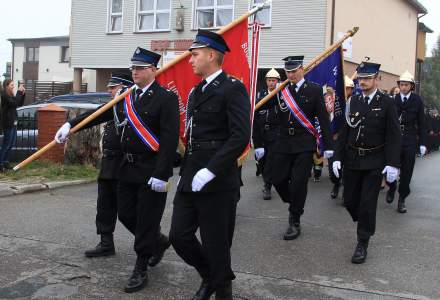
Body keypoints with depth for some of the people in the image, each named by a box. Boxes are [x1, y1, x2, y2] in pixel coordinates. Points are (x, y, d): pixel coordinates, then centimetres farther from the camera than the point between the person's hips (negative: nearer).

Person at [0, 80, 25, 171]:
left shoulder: (11, 95, 11)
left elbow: (20, 104, 14)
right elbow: (14, 103, -27)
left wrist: (23, 93, 2)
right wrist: (19, 92, -22)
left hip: (13, 123, 9)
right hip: (7, 123, -9)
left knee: (11, 144, 13)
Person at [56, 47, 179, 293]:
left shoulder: (166, 98, -12)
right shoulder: (127, 97, 11)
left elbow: (170, 139, -18)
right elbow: (101, 114, 17)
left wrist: (161, 174, -22)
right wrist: (71, 125, 10)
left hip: (152, 171, -7)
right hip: (128, 169, 8)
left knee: (146, 220, 1)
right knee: (125, 214, 15)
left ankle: (141, 271, 15)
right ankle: (157, 242, 37)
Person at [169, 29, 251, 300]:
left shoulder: (233, 89, -10)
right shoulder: (196, 91, 16)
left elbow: (240, 137, -19)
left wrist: (210, 171, -22)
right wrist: (186, 171, 14)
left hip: (218, 181, -8)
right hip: (191, 179, 8)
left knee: (216, 244, 3)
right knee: (179, 236, 8)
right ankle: (211, 276, 32)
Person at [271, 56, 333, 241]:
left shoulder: (314, 90, -2)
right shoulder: (281, 90, 6)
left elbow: (323, 119, -3)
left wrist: (328, 146, -6)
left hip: (304, 144, -3)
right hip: (283, 142, 3)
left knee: (298, 183, -3)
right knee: (277, 178, 3)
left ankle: (295, 222, 13)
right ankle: (295, 205, 30)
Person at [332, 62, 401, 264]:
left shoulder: (386, 103, -5)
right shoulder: (353, 102, 5)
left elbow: (394, 136, -7)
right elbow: (344, 131, 7)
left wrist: (393, 164, -14)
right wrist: (337, 157, 1)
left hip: (374, 163, -4)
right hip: (352, 160, 4)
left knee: (368, 204, -2)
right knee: (350, 201, 10)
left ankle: (362, 244, 10)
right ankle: (365, 226, 39)